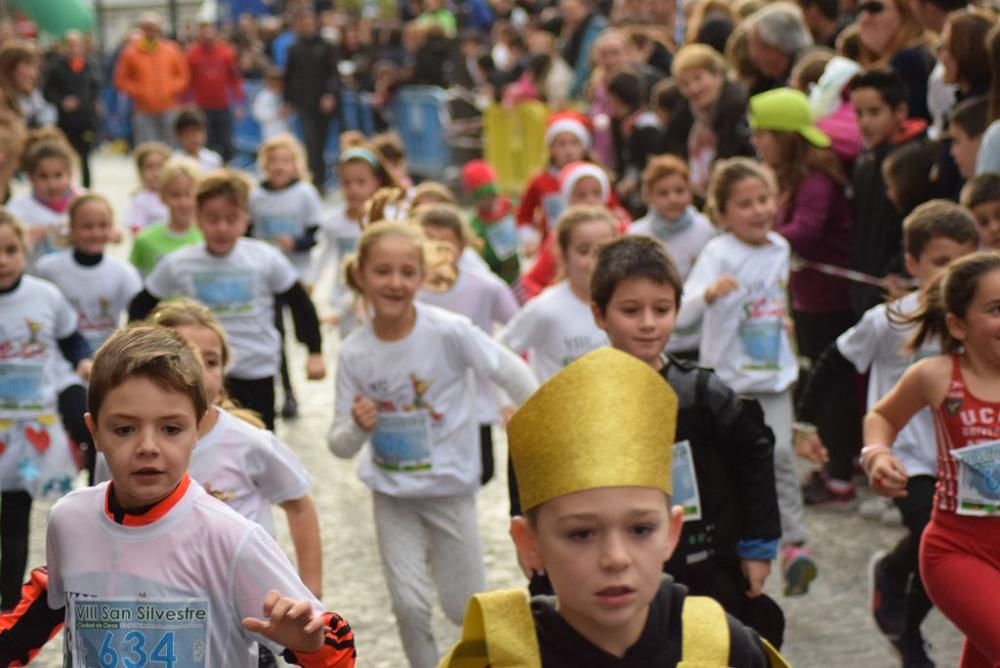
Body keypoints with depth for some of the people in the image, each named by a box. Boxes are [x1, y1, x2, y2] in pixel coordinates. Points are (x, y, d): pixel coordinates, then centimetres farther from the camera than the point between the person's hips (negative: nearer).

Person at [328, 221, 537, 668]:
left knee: (465, 607, 7)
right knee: (409, 604, -4)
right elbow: (341, 446, -8)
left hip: (450, 488, -1)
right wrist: (358, 427, -29)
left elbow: (512, 374, -7)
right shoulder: (353, 353, -12)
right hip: (391, 493, 1)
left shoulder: (450, 331, -19)